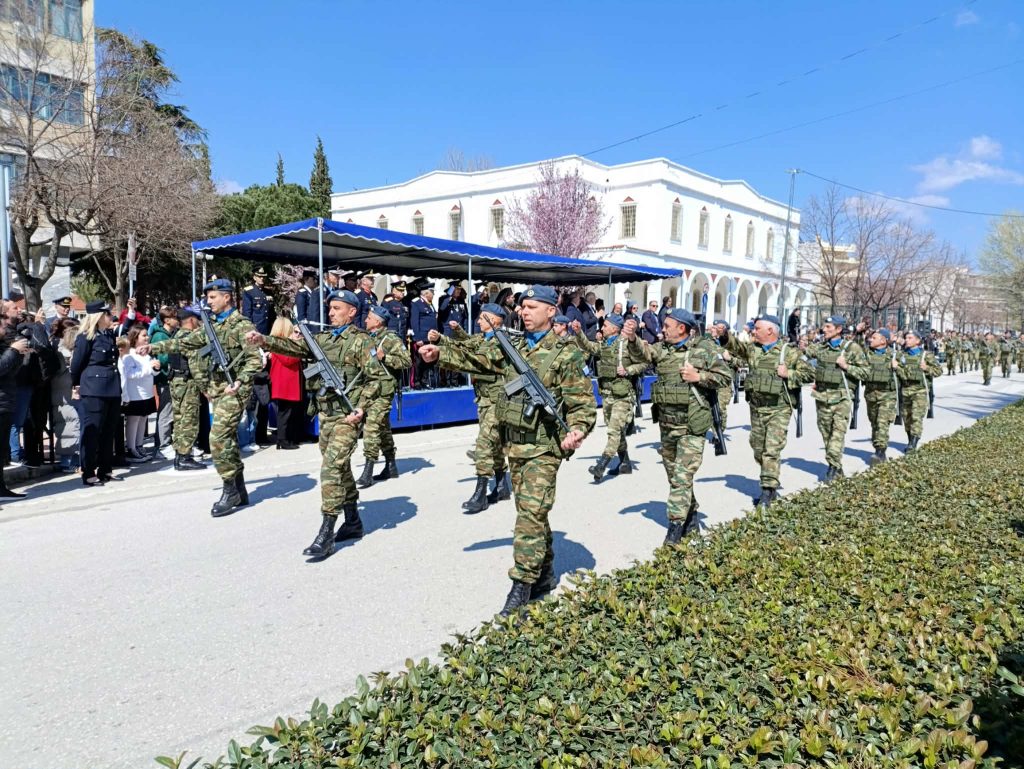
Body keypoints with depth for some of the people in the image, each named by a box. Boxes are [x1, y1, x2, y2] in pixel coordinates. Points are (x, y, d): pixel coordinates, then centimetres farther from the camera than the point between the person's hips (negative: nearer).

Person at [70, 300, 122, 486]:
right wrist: (76, 385, 5)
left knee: (108, 432, 11)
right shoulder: (86, 337, -8)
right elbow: (77, 364, -3)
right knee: (92, 432, -3)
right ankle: (88, 474, 2)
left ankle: (105, 470, 19)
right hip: (94, 390, -7)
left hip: (113, 389, 7)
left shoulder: (110, 334, 12)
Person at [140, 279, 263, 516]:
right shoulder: (212, 325, 15)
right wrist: (154, 347, 14)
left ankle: (230, 490, -4)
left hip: (234, 390, -8)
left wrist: (239, 382, -26)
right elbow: (185, 343, 19)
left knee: (218, 437, -14)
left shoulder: (242, 324, -10)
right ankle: (240, 491, 18)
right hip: (217, 388, 8)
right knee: (228, 438, 10)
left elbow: (255, 359, -17)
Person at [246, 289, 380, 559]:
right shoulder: (322, 337, 13)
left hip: (347, 415, -7)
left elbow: (374, 379, -10)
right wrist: (263, 340, -13)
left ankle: (326, 533, -8)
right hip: (326, 412, 7)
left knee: (331, 468, -13)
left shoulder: (361, 341, -6)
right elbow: (293, 346, 2)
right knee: (340, 467, 14)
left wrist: (361, 408, -19)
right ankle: (353, 522, 27)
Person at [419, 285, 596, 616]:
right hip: (515, 443, 7)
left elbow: (583, 403, -12)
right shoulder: (512, 347, 11)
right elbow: (475, 360, 9)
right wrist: (440, 353, -4)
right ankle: (545, 575, 29)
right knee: (530, 511, 15)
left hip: (543, 446, -7)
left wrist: (577, 430, -30)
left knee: (531, 513, -8)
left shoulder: (565, 354, -10)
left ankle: (522, 586, 1)